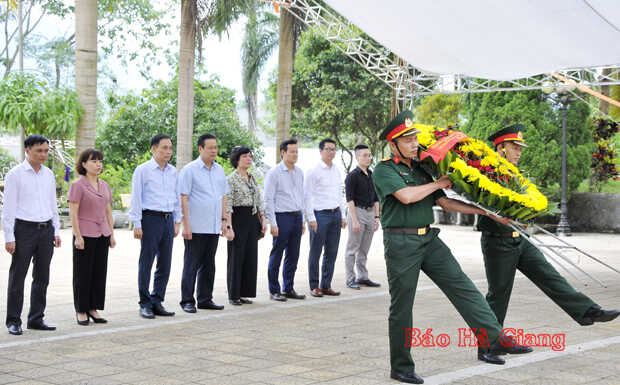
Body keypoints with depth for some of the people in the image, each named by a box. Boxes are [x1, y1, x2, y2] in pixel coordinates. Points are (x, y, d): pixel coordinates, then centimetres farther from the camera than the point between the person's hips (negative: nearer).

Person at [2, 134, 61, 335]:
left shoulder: (49, 174, 10)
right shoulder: (15, 175, -6)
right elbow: (8, 207, -8)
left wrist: (56, 232, 11)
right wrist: (9, 237, -12)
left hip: (46, 230, 5)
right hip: (24, 229, -5)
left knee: (42, 277, 8)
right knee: (17, 277, 0)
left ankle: (36, 319, 16)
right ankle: (13, 321, 7)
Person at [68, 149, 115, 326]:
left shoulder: (104, 185, 12)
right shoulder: (78, 185, -7)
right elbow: (73, 213, -10)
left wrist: (111, 234, 12)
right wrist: (78, 236, -15)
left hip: (102, 235, 6)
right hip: (85, 235, -6)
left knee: (100, 273, 7)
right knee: (83, 274, 1)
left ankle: (93, 308, 15)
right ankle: (81, 311, 9)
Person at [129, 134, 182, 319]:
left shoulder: (173, 171, 13)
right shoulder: (143, 170, -3)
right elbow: (136, 198, -6)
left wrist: (177, 222, 15)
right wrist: (137, 224, -11)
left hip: (168, 220, 6)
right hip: (150, 219, -6)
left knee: (165, 264, 6)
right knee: (146, 264, -1)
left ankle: (157, 302, 15)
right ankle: (145, 305, 5)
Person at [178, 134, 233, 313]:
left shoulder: (219, 170, 13)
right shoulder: (190, 170, -6)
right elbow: (184, 199, -9)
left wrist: (224, 221, 12)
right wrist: (186, 224, -15)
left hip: (214, 227, 6)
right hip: (196, 227, -6)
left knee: (208, 264, 11)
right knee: (191, 264, 0)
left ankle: (205, 299, 19)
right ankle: (187, 301, 6)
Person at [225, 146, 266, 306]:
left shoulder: (252, 178, 14)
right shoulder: (231, 179, -8)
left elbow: (259, 201, 17)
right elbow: (227, 204, -13)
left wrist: (263, 219, 9)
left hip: (252, 219, 7)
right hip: (238, 218, -7)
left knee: (251, 256, 7)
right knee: (236, 257, -3)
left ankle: (244, 293, 14)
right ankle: (233, 295, 5)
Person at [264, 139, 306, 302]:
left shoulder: (299, 172, 13)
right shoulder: (274, 173, -7)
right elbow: (268, 200, -9)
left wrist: (303, 220, 15)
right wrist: (273, 223, -14)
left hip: (297, 217, 6)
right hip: (282, 216, -6)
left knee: (293, 256, 10)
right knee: (276, 256, 0)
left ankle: (289, 289, 19)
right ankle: (274, 290, 7)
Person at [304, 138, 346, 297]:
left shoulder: (337, 171, 15)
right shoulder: (313, 171, -6)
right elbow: (307, 196, -9)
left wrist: (343, 216, 16)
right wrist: (311, 218, -14)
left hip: (335, 214, 7)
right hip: (320, 214, -7)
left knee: (332, 253, 8)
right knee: (315, 253, -1)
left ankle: (326, 286, 15)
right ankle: (314, 287, 6)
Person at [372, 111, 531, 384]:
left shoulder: (420, 168, 15)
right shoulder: (384, 170, -6)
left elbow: (444, 202, 16)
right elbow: (406, 196, -21)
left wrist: (485, 212, 10)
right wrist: (440, 182, -8)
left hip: (429, 239, 6)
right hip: (401, 243, -6)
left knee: (463, 287, -3)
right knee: (401, 307, 1)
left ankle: (495, 340, -5)